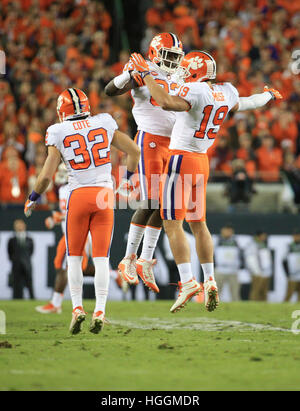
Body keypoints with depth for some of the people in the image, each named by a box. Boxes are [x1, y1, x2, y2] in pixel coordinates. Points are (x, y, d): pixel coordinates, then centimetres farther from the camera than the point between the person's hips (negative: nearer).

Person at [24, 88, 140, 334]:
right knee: (101, 257, 4)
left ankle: (78, 307, 2)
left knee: (74, 256, 13)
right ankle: (100, 310, -7)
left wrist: (33, 198, 14)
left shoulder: (58, 133, -1)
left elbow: (46, 176, -3)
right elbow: (134, 151, 10)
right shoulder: (104, 124, 5)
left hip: (78, 195, -1)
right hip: (105, 193, 2)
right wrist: (129, 176, 27)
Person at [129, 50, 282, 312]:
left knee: (173, 224, -5)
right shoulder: (225, 94, 5)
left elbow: (167, 103, -35)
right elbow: (243, 104, 27)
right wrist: (268, 95, 48)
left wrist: (146, 75, -24)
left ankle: (188, 282, -13)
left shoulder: (195, 91, -18)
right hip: (202, 162, 8)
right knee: (198, 223, 18)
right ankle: (210, 282, 18)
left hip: (181, 159, -8)